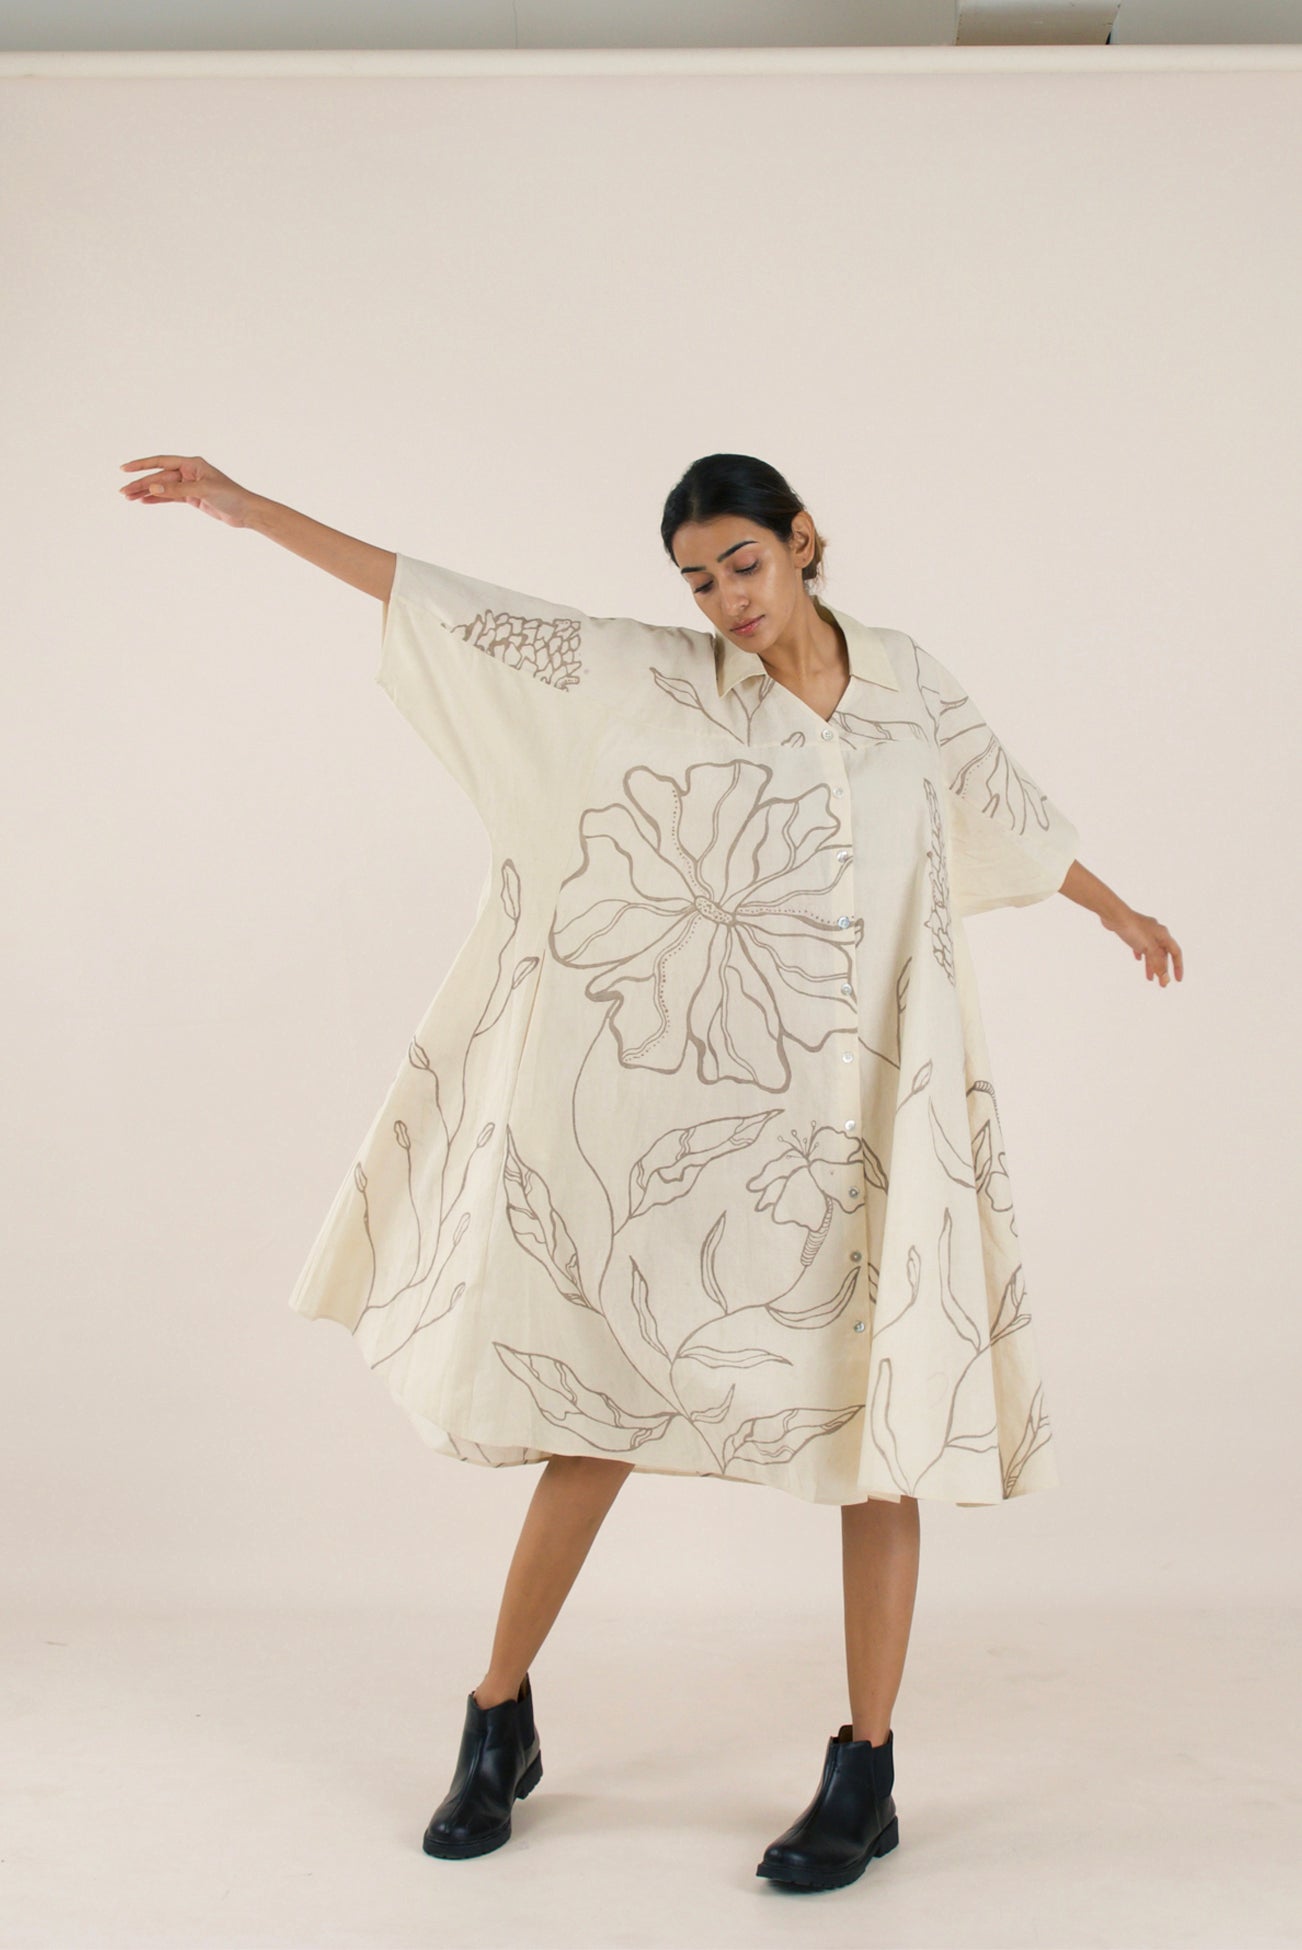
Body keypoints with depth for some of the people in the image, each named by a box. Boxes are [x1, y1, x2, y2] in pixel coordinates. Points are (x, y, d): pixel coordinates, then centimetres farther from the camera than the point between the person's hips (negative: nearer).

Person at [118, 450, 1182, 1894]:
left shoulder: (909, 681, 8)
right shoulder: (656, 680, 1)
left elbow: (1011, 808, 24)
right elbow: (458, 609, -2)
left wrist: (1120, 913, 38)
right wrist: (252, 510, -5)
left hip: (873, 1114, 1)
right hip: (694, 1104, -1)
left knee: (881, 1414, 2)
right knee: (606, 1384, 4)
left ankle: (866, 1774, 15)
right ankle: (500, 1722, 21)